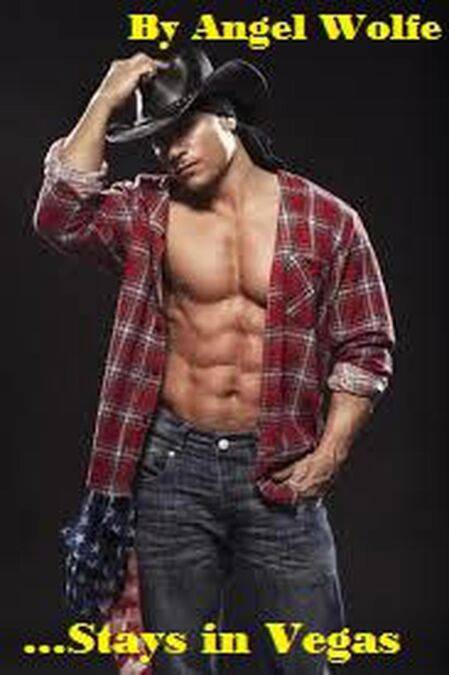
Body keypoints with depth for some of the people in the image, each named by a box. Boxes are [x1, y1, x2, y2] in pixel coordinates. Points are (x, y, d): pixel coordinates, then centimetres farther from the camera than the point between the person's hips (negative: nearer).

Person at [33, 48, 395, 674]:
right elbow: (61, 217, -15)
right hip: (172, 464, 1)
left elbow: (365, 347, 3)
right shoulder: (148, 212, 3)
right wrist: (105, 102, -14)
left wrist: (329, 453, -6)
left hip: (281, 473, -1)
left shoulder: (328, 221, -1)